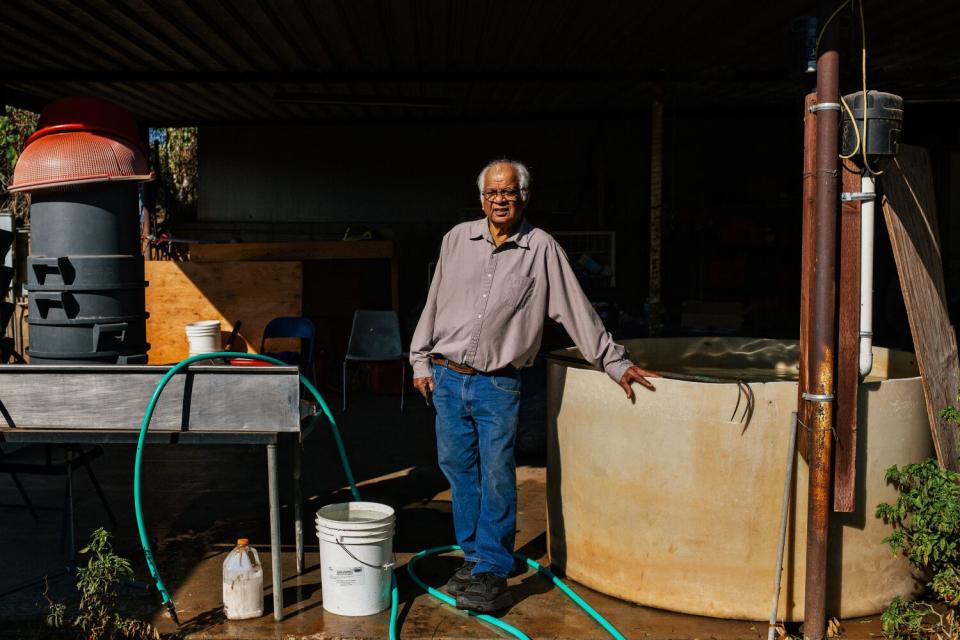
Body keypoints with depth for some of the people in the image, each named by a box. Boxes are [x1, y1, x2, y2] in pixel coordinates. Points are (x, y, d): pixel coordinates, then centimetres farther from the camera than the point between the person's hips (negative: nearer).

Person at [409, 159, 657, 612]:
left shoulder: (541, 249, -2)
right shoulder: (458, 239, 6)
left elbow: (577, 310, -1)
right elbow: (434, 303, 12)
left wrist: (615, 362, -2)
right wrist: (421, 361, 10)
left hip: (498, 386, -3)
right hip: (447, 378, 3)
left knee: (497, 480, -1)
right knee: (460, 473, 11)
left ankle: (492, 573, 8)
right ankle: (474, 556, 27)